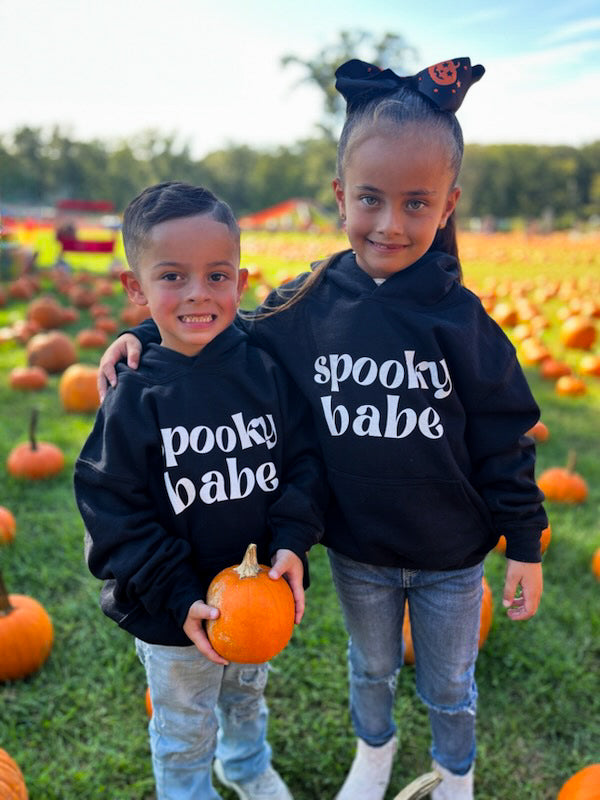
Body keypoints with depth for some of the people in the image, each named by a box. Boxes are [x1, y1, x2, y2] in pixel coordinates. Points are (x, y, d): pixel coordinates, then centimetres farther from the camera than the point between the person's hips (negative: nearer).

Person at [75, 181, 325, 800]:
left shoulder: (266, 371, -12)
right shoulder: (134, 399, -19)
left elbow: (305, 461, -6)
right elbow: (111, 510, -16)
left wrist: (291, 543, -19)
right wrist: (178, 597, -21)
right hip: (175, 615, -3)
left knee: (248, 692, 32)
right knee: (185, 737, 20)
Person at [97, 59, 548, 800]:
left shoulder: (459, 319, -18)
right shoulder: (308, 305, -14)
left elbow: (505, 438, -10)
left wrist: (524, 545, -6)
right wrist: (147, 335, -10)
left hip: (450, 557, -1)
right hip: (356, 553, 2)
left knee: (448, 685, 22)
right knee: (370, 666, 28)